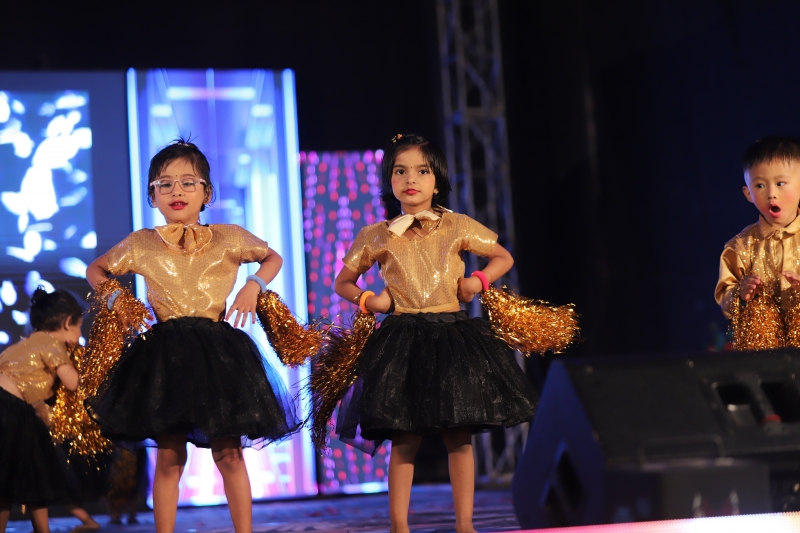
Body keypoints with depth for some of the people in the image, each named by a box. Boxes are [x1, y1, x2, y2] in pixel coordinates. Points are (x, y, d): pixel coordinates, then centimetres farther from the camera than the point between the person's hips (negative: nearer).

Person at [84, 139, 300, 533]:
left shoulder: (229, 238, 6)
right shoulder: (141, 244, 7)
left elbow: (273, 258, 22)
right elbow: (95, 270, 23)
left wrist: (254, 286, 4)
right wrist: (113, 297, 5)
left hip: (219, 352, 0)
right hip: (164, 355, 0)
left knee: (229, 453, 1)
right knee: (169, 457, 1)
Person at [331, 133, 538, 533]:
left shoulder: (457, 227, 6)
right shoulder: (376, 237, 6)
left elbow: (503, 258, 17)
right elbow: (342, 282, 18)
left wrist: (478, 280, -2)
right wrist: (368, 300, -2)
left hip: (453, 334, 1)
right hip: (402, 339, -1)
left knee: (459, 436, 2)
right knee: (404, 439, -2)